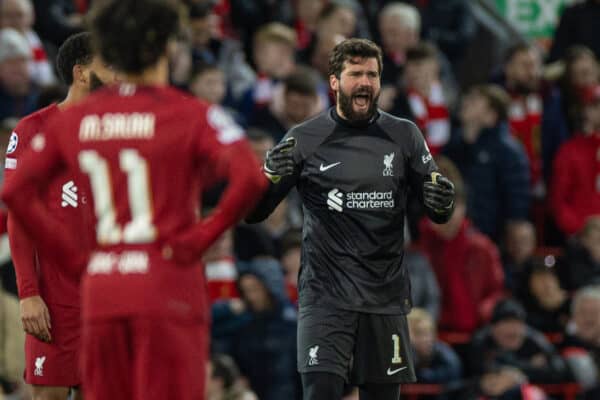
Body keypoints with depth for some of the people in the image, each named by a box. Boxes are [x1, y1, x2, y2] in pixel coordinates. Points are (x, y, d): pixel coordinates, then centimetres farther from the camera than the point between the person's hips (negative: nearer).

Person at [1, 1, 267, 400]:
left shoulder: (74, 120, 9)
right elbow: (251, 180, -18)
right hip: (169, 288, -4)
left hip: (100, 292, 4)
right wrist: (200, 238, -8)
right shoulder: (192, 116, -4)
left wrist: (73, 254, 7)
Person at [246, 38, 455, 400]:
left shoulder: (404, 136, 6)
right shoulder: (305, 139, 0)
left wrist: (442, 202, -16)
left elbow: (439, 214, 8)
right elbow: (254, 212, 0)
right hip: (326, 296, -2)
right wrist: (271, 177, -21)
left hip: (386, 298, 3)